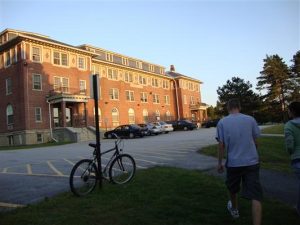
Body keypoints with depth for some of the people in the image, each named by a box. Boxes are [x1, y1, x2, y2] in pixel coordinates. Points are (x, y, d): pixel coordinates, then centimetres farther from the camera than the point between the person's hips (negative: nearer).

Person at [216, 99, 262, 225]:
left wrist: (220, 163, 4)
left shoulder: (222, 122, -3)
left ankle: (234, 210, 48)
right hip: (251, 162, 0)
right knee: (255, 196, -2)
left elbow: (221, 145, -6)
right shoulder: (250, 119, -1)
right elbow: (255, 141, 5)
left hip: (233, 162, 1)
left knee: (232, 188, 26)